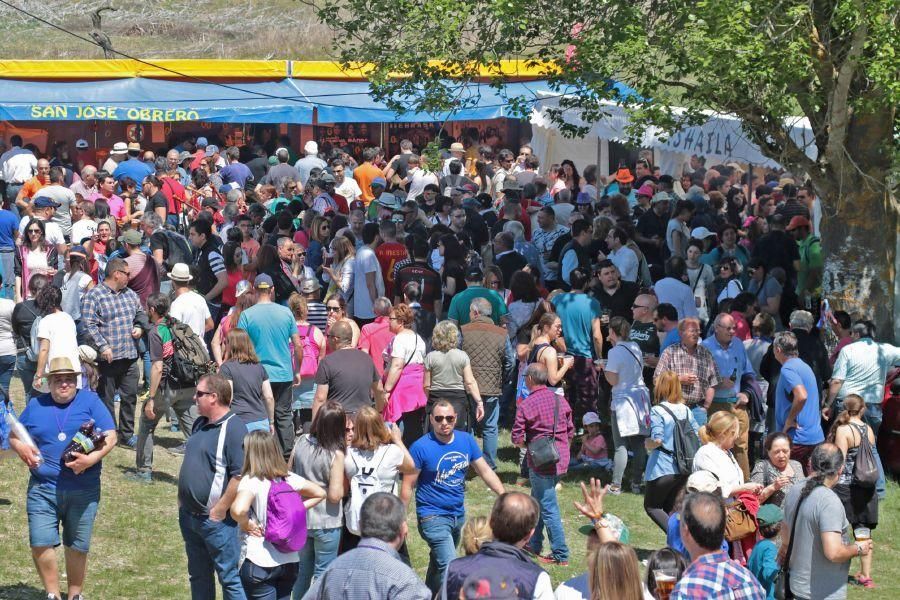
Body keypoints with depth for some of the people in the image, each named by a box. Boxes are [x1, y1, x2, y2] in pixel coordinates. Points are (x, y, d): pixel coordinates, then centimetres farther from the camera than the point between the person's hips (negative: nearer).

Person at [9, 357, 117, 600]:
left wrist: (92, 459, -20)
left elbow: (110, 437, -4)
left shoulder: (90, 401, 2)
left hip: (83, 491, -1)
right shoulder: (36, 405, 10)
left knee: (77, 547, 7)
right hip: (43, 489, 1)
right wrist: (21, 447, -5)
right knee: (40, 544, -8)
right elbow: (14, 434, 18)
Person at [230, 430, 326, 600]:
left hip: (259, 562, -6)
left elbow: (238, 510, -33)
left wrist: (247, 524, -13)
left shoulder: (251, 481, -15)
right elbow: (320, 493, 16)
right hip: (289, 561, 6)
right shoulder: (289, 478, 4)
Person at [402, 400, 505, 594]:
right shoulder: (421, 447, -15)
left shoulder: (466, 440, 0)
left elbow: (486, 471, 4)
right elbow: (408, 486, -11)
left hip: (459, 515, 6)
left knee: (438, 564, 22)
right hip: (433, 517, -6)